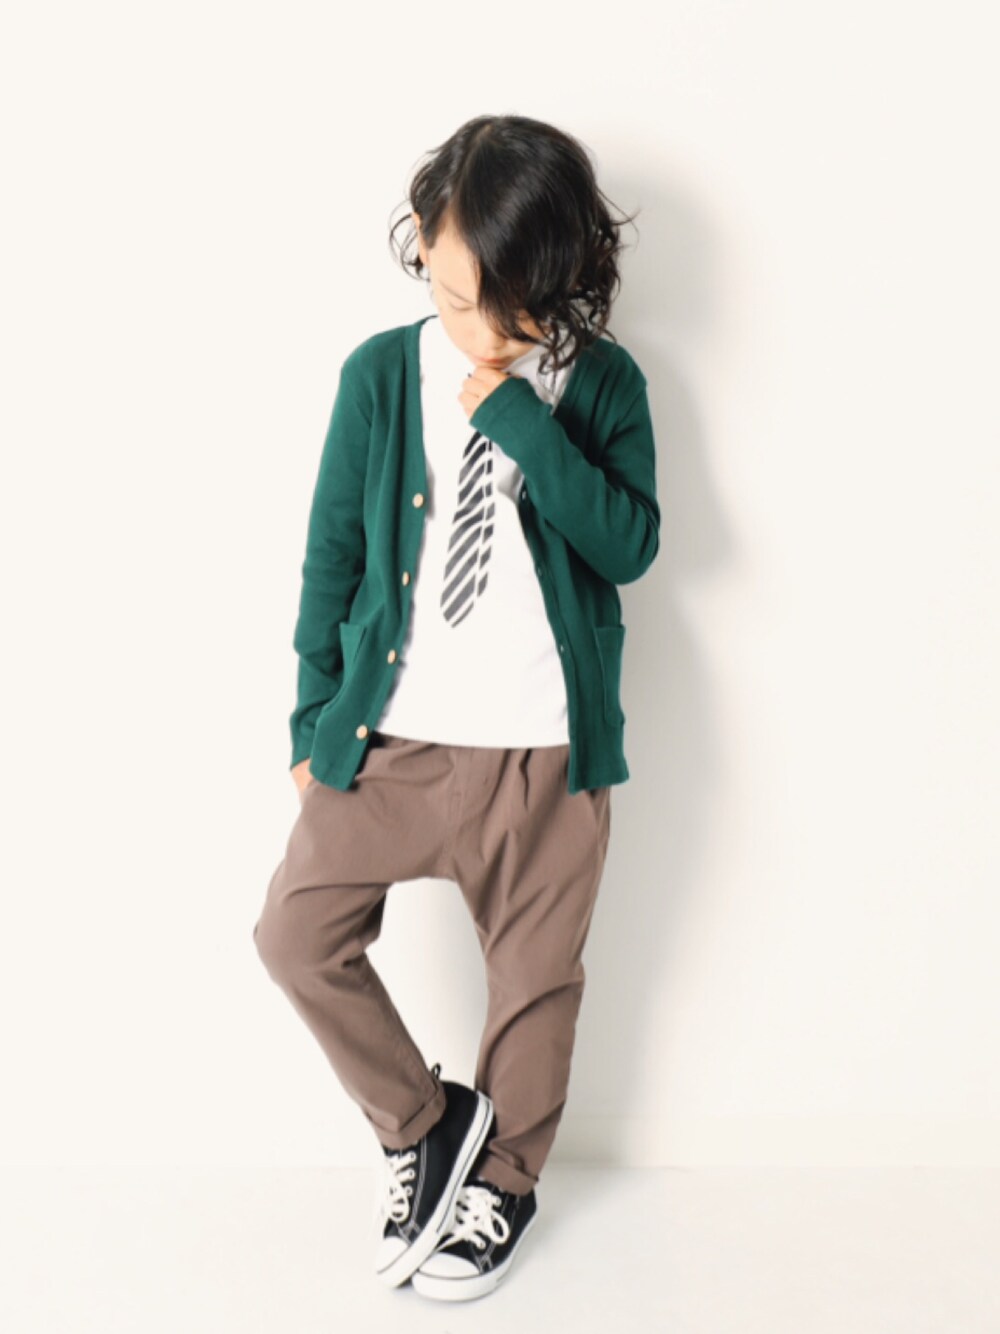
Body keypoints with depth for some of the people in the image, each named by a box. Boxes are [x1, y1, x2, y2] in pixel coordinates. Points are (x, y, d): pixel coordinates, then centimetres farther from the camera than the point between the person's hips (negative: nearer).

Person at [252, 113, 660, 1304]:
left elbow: (631, 545, -15)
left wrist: (518, 415, -22)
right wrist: (316, 719, 5)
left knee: (535, 975, 11)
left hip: (545, 746, -1)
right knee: (298, 933, -4)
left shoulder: (602, 385, -3)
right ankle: (422, 1123, 21)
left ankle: (504, 1180, 37)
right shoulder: (382, 373, -2)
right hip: (391, 735, 1)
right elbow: (331, 554, 4)